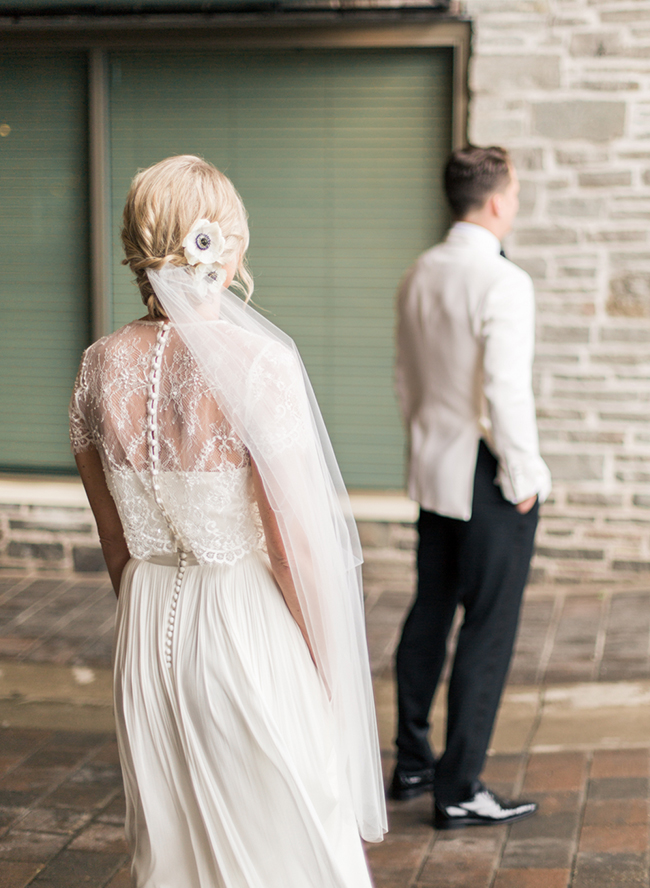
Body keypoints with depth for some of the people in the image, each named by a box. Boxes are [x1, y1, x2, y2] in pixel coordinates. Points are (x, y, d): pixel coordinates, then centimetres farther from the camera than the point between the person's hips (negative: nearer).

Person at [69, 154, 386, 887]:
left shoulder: (101, 365, -2)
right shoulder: (258, 362, -19)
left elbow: (114, 538, 8)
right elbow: (294, 540, -16)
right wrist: (329, 667, -4)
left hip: (147, 632, 6)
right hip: (248, 627, -5)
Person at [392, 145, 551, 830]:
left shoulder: (418, 277, 7)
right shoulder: (502, 283, -18)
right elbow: (506, 392, -23)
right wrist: (523, 477, -12)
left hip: (433, 470, 8)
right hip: (489, 477, -8)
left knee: (430, 612, 18)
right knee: (488, 629, -1)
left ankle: (412, 762, 29)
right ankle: (459, 791, 5)